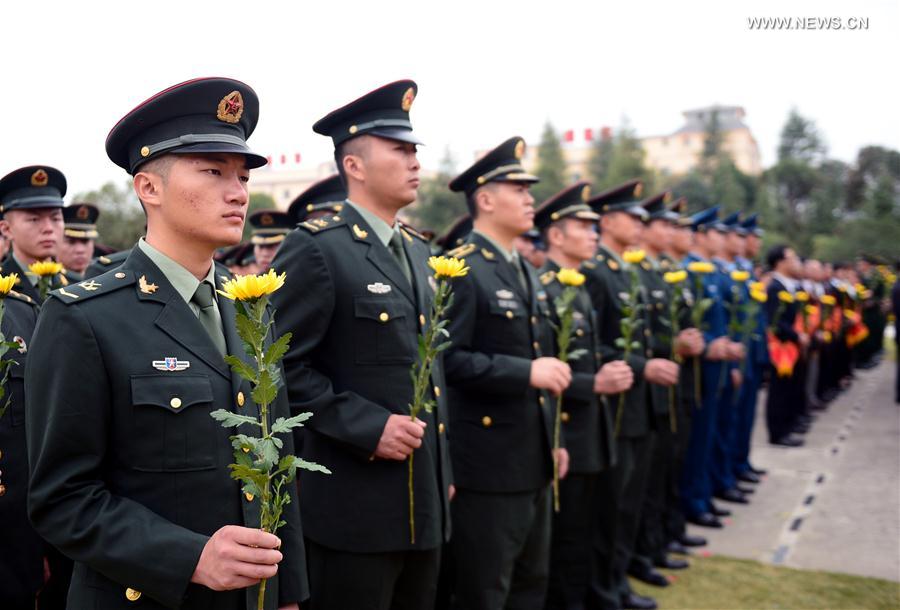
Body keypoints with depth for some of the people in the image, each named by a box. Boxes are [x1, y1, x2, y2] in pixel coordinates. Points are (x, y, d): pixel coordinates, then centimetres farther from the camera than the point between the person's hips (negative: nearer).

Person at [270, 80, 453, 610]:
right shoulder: (316, 247, -11)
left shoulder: (418, 251, 14)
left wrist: (444, 471, 17)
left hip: (425, 503, 8)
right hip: (356, 506, -7)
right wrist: (367, 428, -20)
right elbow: (283, 365, -16)